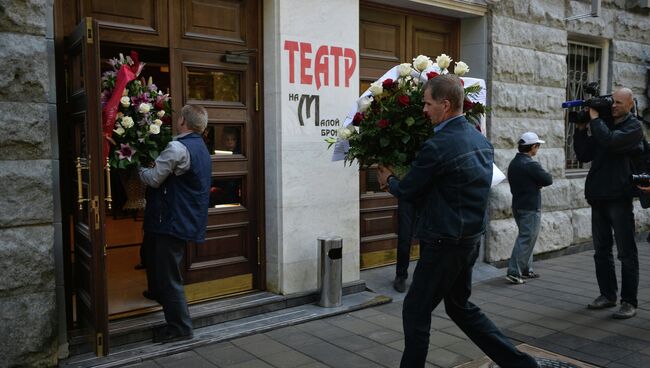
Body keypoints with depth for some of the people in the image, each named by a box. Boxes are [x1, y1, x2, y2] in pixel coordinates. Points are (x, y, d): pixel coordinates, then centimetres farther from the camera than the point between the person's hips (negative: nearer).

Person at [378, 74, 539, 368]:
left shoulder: (437, 146, -21)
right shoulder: (480, 139, 7)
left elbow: (407, 191, -10)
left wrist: (389, 180, 12)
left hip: (445, 243, -9)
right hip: (471, 238, 9)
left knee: (416, 311, 8)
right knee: (460, 306, 23)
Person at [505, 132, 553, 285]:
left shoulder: (513, 163, 10)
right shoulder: (531, 164, -18)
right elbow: (548, 180, -15)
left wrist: (536, 181, 6)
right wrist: (546, 175, 7)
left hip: (518, 206, 9)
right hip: (530, 208, -9)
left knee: (525, 238, 16)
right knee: (526, 239, -6)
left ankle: (526, 270, 21)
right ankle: (514, 272, -8)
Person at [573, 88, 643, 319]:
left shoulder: (633, 127, -4)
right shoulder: (602, 126, 14)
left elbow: (611, 141, -23)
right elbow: (584, 155, 11)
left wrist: (594, 119, -11)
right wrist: (581, 129, 1)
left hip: (619, 198, -7)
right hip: (598, 197, 7)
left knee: (626, 253, -1)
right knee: (601, 251, 12)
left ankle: (629, 302, 5)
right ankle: (607, 295, 23)